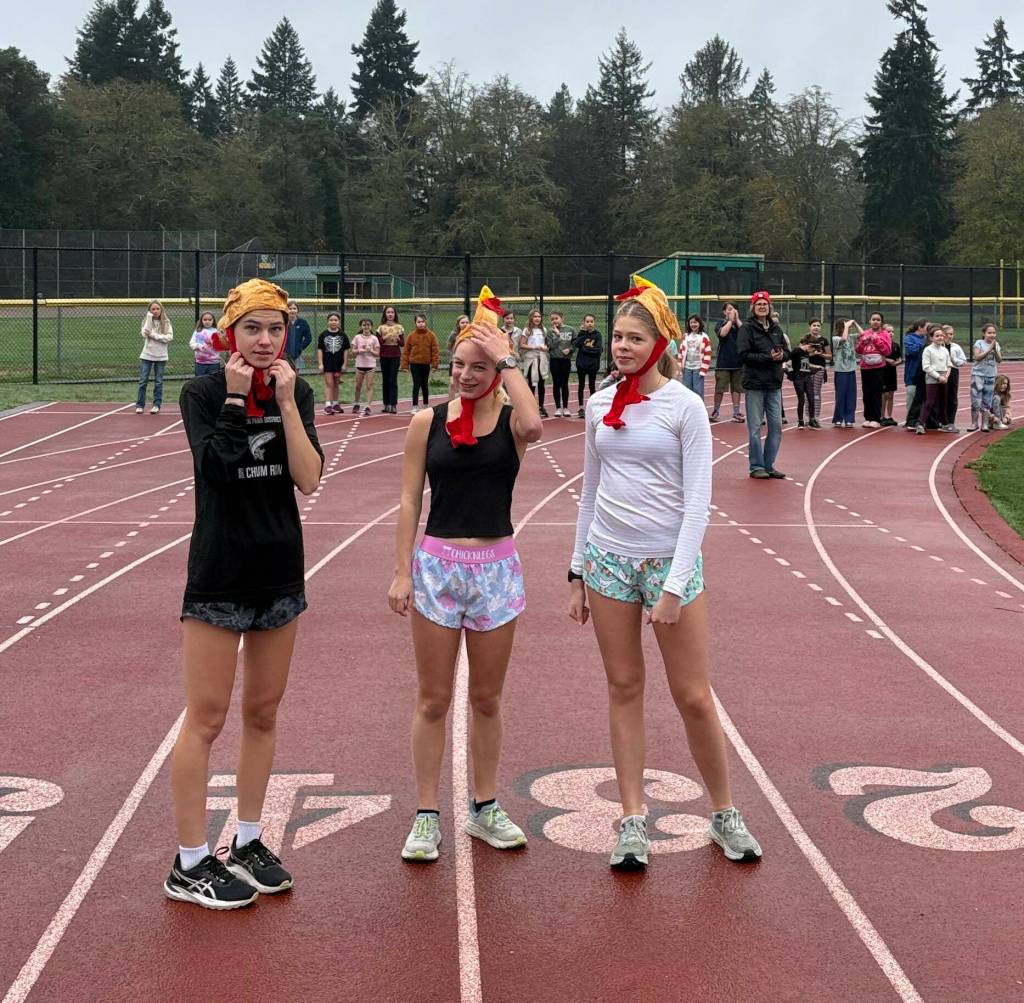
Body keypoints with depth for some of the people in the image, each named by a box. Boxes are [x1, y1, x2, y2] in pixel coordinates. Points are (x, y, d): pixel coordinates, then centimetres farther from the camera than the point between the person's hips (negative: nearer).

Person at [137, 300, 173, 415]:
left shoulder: (166, 323, 1)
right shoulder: (147, 321, 3)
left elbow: (169, 337, -11)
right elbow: (145, 334, -15)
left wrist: (154, 335, -15)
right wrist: (150, 318, -17)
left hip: (161, 356, 0)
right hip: (146, 355, 0)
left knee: (158, 382, 5)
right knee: (143, 381, 0)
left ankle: (157, 405, 12)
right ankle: (140, 405, 6)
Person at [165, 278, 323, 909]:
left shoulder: (295, 392, 3)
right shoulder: (203, 392, -7)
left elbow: (309, 479, -9)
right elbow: (214, 467, -22)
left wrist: (285, 401, -14)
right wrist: (236, 400, -21)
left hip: (280, 571, 5)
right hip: (219, 573, -4)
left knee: (264, 713, 13)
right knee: (207, 718, -1)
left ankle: (248, 843, 27)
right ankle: (190, 866, 8)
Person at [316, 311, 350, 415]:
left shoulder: (343, 335, 1)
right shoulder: (323, 335, -2)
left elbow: (346, 350, 3)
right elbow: (320, 350, -1)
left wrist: (345, 364, -1)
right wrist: (320, 364, -6)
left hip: (338, 364, 2)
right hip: (327, 363, -2)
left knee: (335, 384, 13)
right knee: (329, 384, -5)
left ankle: (335, 404, 23)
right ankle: (327, 405, -8)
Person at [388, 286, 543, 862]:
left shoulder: (510, 421, -3)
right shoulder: (427, 423, 0)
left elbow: (534, 427, -28)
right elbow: (410, 500, 2)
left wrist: (507, 359, -19)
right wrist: (402, 572, -3)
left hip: (496, 568, 0)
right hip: (436, 565, 0)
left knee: (487, 699, 12)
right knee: (434, 700, 6)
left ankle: (486, 809, 26)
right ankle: (427, 816, 15)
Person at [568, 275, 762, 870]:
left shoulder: (684, 407, -8)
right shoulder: (600, 406, 6)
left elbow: (698, 502, -10)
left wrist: (675, 587, -15)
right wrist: (578, 572, 12)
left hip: (671, 559, -4)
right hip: (608, 558, 4)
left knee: (694, 697, 0)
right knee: (624, 688, 7)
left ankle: (725, 814, 19)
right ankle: (634, 822, 14)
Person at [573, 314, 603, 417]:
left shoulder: (597, 334, -1)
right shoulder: (581, 333, 2)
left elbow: (598, 349, -10)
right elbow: (576, 344, -14)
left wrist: (585, 348, -10)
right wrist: (582, 333, -15)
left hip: (593, 364, -1)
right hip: (581, 363, 1)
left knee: (592, 386, 7)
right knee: (581, 385, 6)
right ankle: (581, 408, 10)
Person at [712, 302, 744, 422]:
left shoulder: (738, 323, 9)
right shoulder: (721, 323, 2)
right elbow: (723, 333, -19)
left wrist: (737, 319, -9)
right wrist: (730, 320, -10)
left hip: (737, 362, 3)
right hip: (723, 362, -3)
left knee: (736, 388, 5)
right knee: (720, 388, -1)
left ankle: (736, 413, 9)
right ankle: (715, 412, 9)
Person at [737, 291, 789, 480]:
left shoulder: (776, 329, 13)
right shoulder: (746, 329, -5)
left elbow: (787, 351, 16)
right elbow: (742, 355, -13)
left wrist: (781, 355, -7)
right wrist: (768, 357, -18)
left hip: (774, 384, 6)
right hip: (755, 384, -6)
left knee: (776, 426, 6)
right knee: (755, 427, -1)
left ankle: (769, 465, 16)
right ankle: (756, 466, 7)